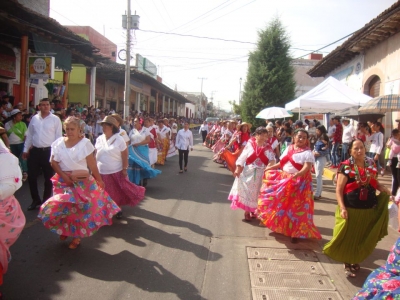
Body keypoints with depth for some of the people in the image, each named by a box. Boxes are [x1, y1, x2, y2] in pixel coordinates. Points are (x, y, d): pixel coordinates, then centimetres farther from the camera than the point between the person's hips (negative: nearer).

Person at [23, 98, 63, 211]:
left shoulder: (55, 119, -5)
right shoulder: (34, 118, 6)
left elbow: (58, 137, -5)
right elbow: (29, 135, 12)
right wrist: (25, 150, 12)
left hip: (48, 151, -3)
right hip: (34, 151, 4)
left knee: (48, 178, 8)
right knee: (31, 177, 8)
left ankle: (46, 201, 24)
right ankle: (36, 200, 26)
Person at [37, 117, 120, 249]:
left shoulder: (85, 143, -8)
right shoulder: (59, 143, 0)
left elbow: (92, 164, -8)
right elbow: (54, 162, 0)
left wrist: (99, 180, -5)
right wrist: (64, 176, -12)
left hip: (82, 182, -2)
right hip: (63, 181, 3)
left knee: (80, 209, 5)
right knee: (61, 207, 3)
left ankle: (77, 236, 24)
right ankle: (64, 229, 33)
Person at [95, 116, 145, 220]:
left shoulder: (119, 139, -10)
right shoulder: (99, 139, 3)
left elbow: (124, 156, -9)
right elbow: (96, 155, 9)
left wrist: (124, 169, -12)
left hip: (116, 172, -4)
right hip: (102, 173, 4)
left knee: (118, 193, 6)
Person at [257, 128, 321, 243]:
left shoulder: (307, 152, -10)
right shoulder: (289, 148, 9)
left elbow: (306, 168, -23)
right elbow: (282, 163, 17)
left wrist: (296, 175, -40)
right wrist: (270, 168, 13)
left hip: (299, 183, -6)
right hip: (284, 179, 6)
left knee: (295, 208, -1)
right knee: (281, 205, 14)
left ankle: (295, 232, 13)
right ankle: (281, 226, 33)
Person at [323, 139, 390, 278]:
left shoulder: (371, 164, 3)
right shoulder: (346, 166, -13)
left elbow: (375, 182, 17)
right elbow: (339, 189, -13)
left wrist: (384, 190, -3)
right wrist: (342, 207, -22)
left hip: (369, 209, 5)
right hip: (351, 209, -5)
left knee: (363, 238, 17)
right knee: (348, 238, 6)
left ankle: (356, 261, 37)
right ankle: (347, 265, 24)